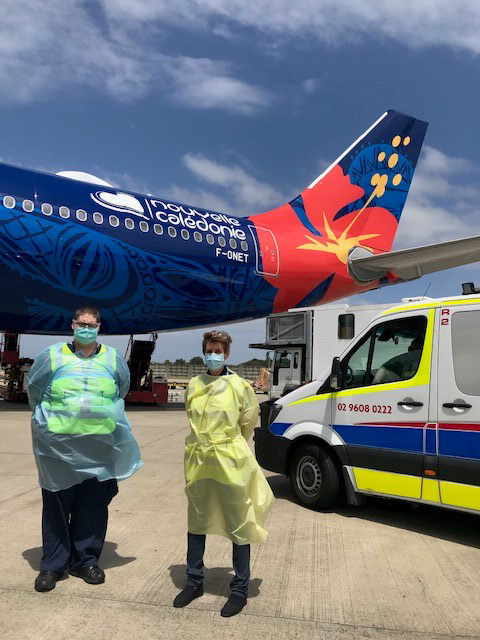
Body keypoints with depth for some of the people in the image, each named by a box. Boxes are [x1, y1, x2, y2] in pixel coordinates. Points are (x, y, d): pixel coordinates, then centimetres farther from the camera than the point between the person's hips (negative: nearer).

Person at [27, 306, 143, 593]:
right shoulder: (51, 356, 2)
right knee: (56, 505, 4)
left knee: (94, 505, 8)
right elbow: (34, 391, 14)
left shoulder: (113, 359, 7)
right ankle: (54, 564, 19)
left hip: (100, 446, 2)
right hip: (58, 445, -1)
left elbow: (122, 390, 22)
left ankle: (86, 560, 23)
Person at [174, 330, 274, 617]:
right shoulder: (194, 386, 2)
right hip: (198, 461, 4)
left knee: (239, 526, 5)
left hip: (230, 463, -4)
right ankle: (195, 582, 34)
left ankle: (240, 590, 22)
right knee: (197, 522, 17)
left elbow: (249, 422, 5)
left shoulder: (240, 386, -8)